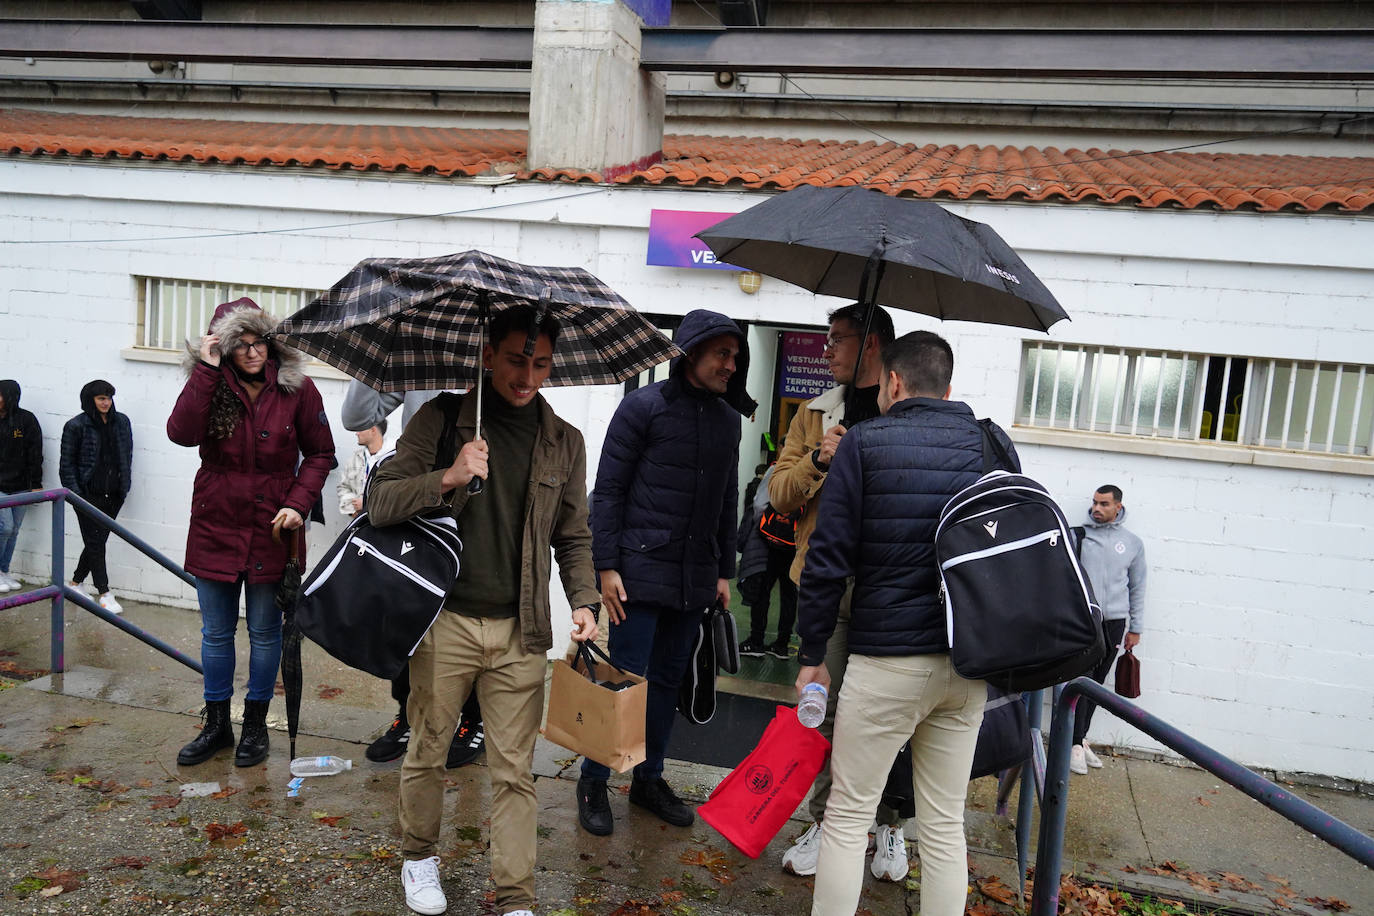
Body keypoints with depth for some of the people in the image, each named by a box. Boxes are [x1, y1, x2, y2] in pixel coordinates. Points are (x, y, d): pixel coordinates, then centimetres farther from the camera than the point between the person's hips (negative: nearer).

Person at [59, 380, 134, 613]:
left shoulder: (122, 422, 6)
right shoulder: (76, 426, -6)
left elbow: (127, 456, 14)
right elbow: (67, 463, -4)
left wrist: (124, 486, 8)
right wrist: (75, 493, -10)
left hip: (113, 495, 5)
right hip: (88, 494, -4)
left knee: (98, 540, 11)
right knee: (95, 543, -1)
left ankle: (75, 582, 30)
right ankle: (104, 593, 4)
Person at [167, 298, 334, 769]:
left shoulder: (296, 389, -5)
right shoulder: (210, 386, -1)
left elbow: (319, 453, 1)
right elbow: (181, 432, -19)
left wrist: (298, 503, -11)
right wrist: (207, 371, -20)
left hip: (272, 530, -2)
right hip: (216, 527, 2)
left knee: (265, 632, 10)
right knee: (216, 633, 13)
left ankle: (255, 725, 27)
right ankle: (216, 725, 30)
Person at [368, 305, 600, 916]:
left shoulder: (565, 441, 7)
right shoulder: (441, 419, -1)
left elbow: (573, 538, 14)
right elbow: (380, 503, -6)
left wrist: (583, 601, -1)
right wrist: (448, 478, -21)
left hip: (520, 631, 1)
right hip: (445, 620, -1)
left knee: (514, 771, 5)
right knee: (427, 753, 14)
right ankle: (419, 856, 39)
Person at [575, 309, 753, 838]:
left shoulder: (728, 418, 11)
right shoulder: (645, 406, -6)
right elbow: (608, 489, -7)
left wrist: (724, 571, 15)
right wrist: (606, 566, -12)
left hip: (695, 578, 6)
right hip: (641, 571, -5)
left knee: (669, 681, 14)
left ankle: (649, 779, 29)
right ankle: (593, 783, 17)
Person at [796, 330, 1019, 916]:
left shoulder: (865, 442, -7)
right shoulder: (995, 446, 6)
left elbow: (828, 559, -9)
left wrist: (813, 655, -1)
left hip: (887, 661, -4)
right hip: (970, 665, 5)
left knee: (848, 815, 8)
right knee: (945, 823, 15)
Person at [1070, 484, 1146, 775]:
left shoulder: (1132, 543, 7)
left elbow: (1137, 588, 13)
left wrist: (1135, 628, 12)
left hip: (1114, 623, 3)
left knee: (1096, 684, 8)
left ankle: (1081, 738, 19)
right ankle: (1076, 743, 0)